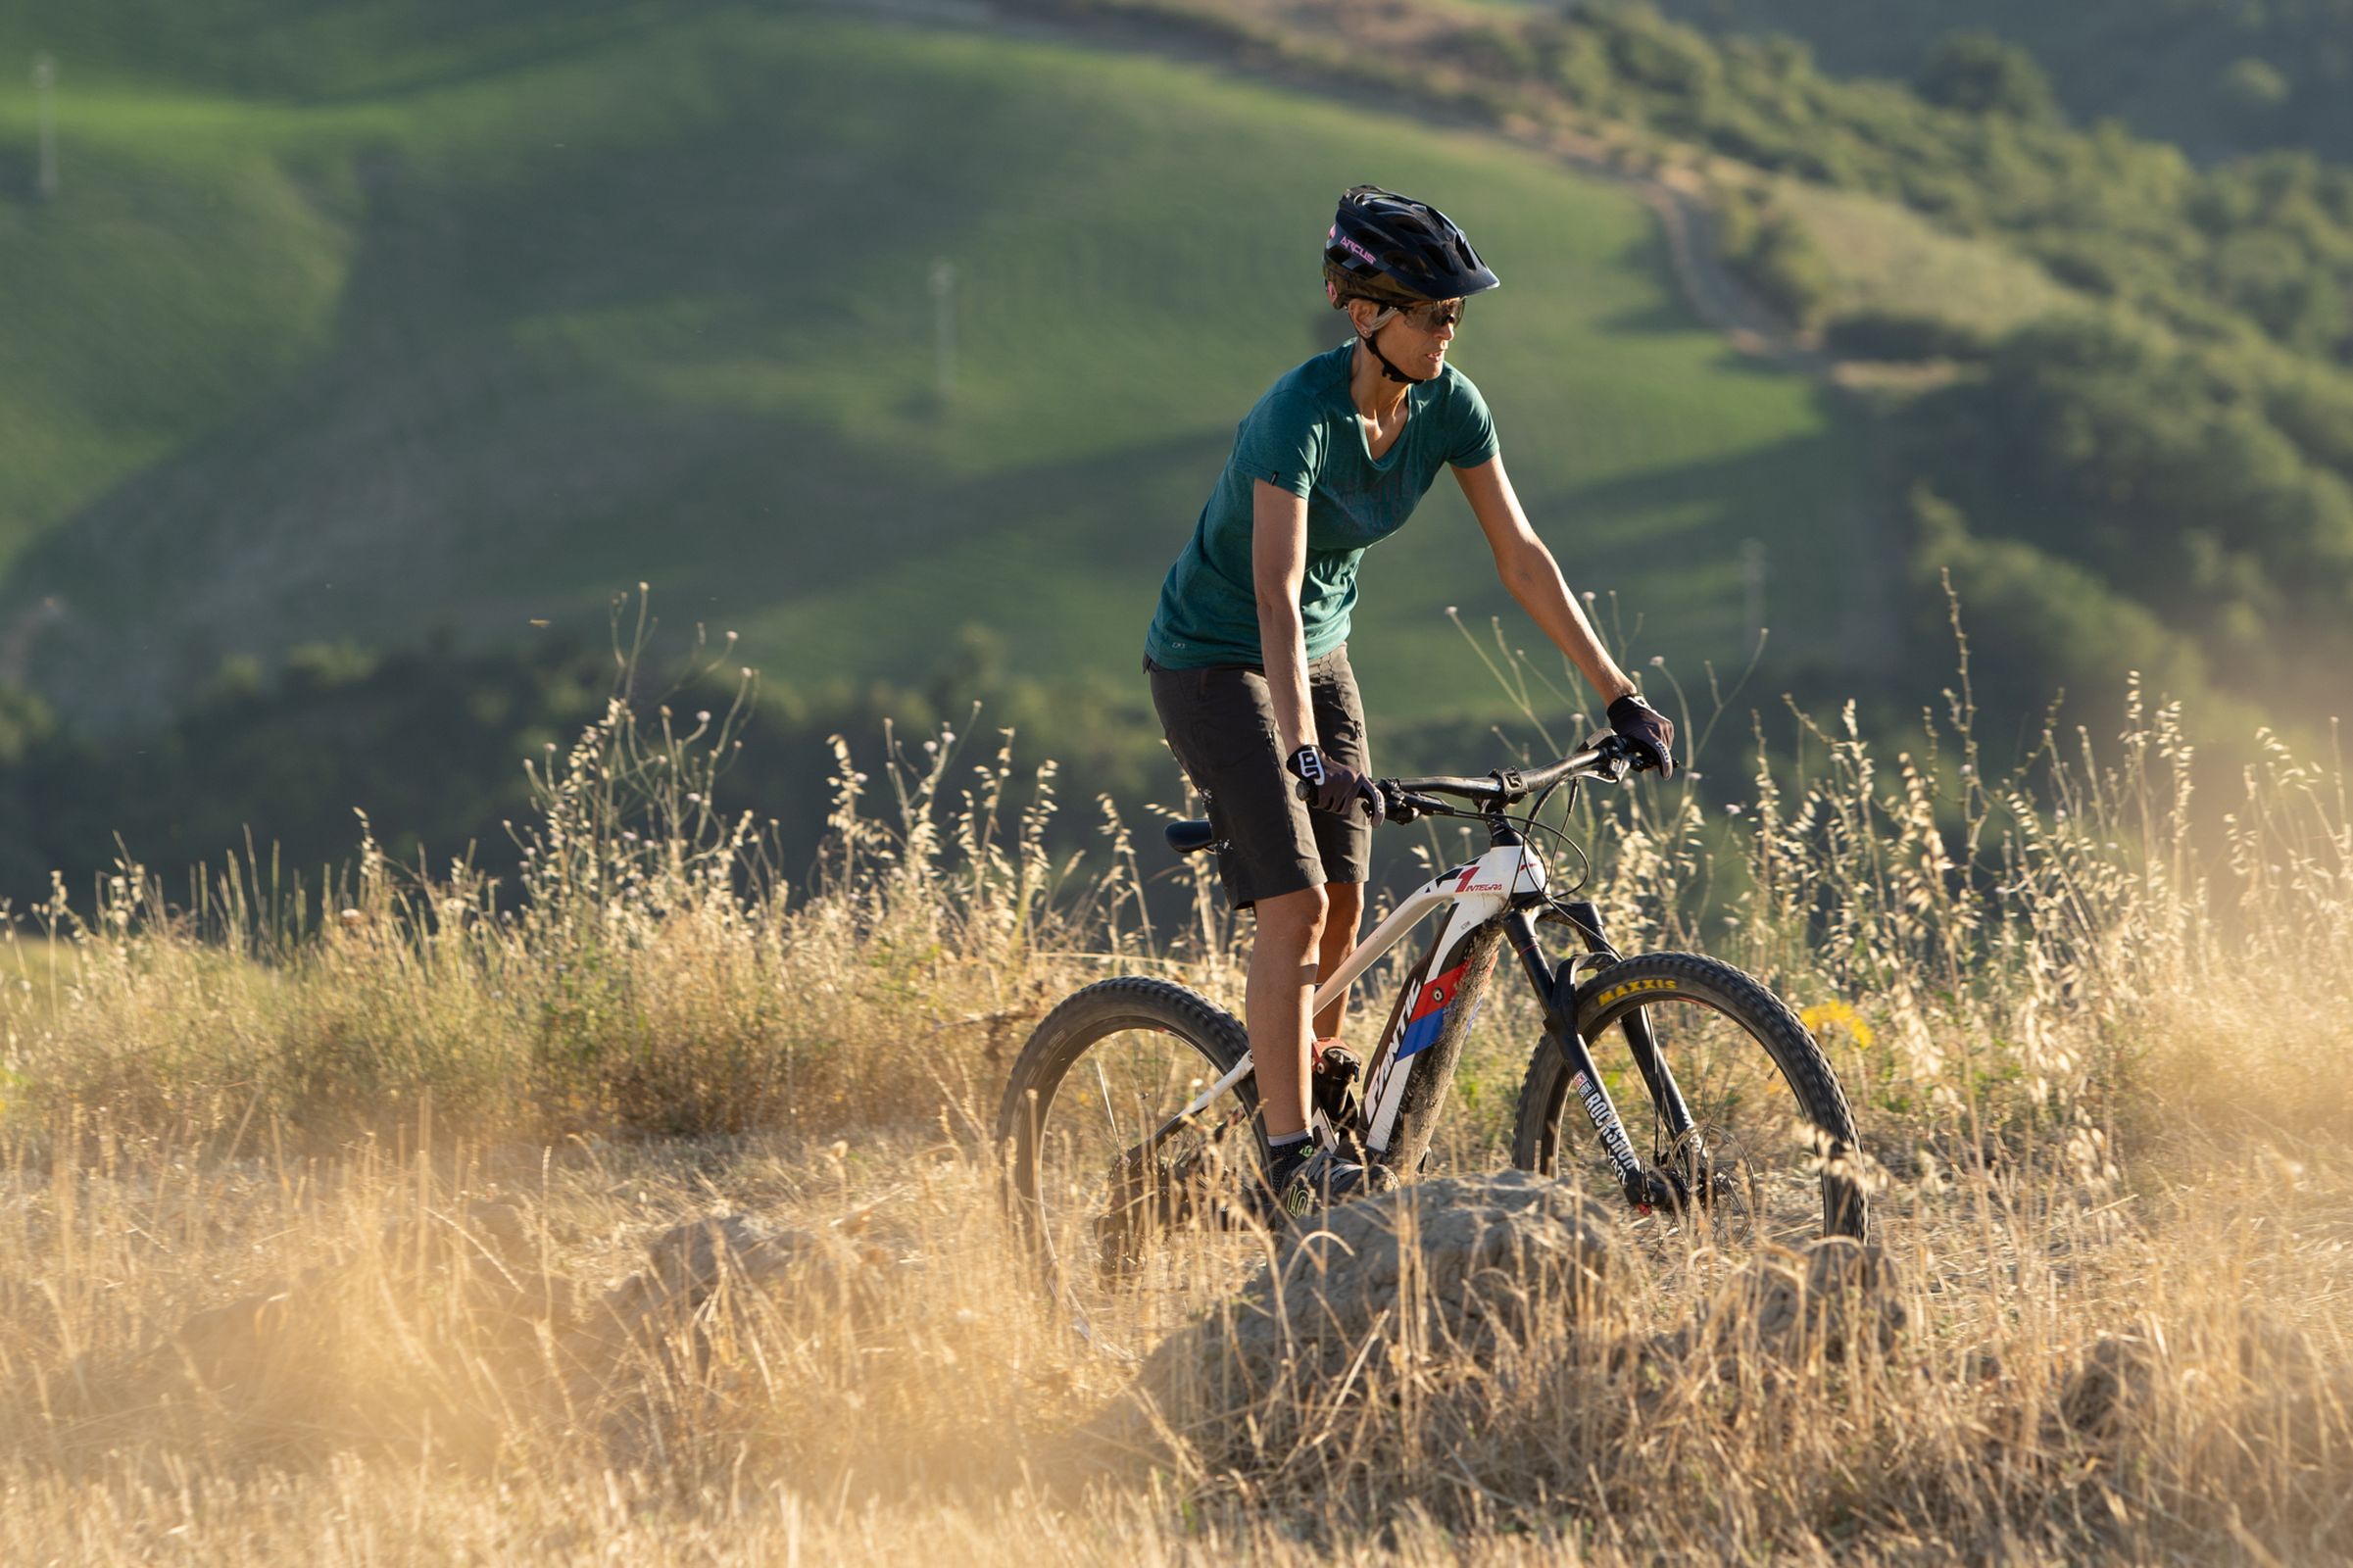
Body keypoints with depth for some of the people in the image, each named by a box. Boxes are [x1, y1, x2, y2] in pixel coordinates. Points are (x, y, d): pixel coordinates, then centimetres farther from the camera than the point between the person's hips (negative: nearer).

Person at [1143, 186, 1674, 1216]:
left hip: (1319, 651, 7)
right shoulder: (1302, 414, -30)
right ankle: (1291, 1159, -13)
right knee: (1293, 905, -15)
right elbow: (1276, 592, -39)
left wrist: (1621, 696, -10)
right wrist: (1306, 753, -49)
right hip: (1213, 661, -7)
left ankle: (1322, 1103, 20)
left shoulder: (1449, 407, -10)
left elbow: (1521, 557, -6)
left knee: (1342, 907, 3)